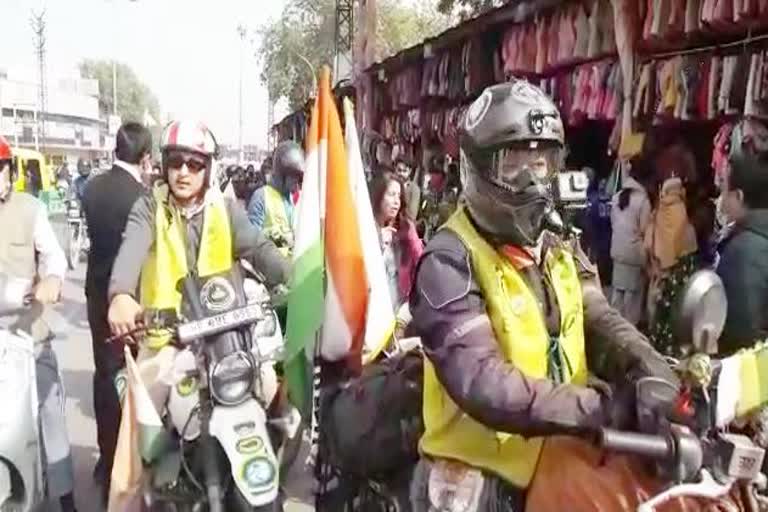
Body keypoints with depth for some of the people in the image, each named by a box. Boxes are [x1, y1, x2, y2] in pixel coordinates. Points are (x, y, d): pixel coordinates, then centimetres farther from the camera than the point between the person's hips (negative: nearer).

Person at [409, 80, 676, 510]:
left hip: (560, 469, 7)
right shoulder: (450, 261, -18)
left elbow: (604, 321, -5)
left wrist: (657, 375, -24)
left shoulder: (560, 249, 7)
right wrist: (606, 407, -33)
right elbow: (483, 386, -28)